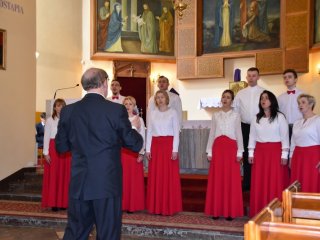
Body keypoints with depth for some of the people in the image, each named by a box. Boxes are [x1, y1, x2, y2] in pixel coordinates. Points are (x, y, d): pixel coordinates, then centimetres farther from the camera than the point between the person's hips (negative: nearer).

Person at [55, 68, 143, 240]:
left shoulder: (68, 111, 0)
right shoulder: (116, 110, -11)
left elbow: (61, 147, 8)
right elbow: (135, 145, -4)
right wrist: (134, 128, 16)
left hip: (78, 183, 4)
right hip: (107, 183, -3)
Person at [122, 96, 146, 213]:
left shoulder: (139, 119, 1)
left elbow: (142, 137, -1)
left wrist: (141, 153, -7)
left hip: (134, 151, -2)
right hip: (122, 151, 2)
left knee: (134, 178, 1)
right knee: (122, 177, 4)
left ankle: (133, 205, 9)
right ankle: (122, 204, 12)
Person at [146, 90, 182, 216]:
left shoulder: (172, 112, 1)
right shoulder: (153, 113, 10)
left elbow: (176, 132, -3)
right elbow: (149, 132, 10)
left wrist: (175, 149, -10)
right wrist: (148, 149, 4)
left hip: (169, 145, -3)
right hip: (155, 146, 3)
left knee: (169, 176, -2)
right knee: (155, 176, 4)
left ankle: (169, 207, 7)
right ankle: (156, 206, 13)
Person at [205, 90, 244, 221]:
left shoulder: (235, 115, 5)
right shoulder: (216, 115, 10)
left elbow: (239, 134, 3)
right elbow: (212, 133, 10)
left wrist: (239, 152, -3)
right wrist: (209, 151, 5)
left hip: (231, 147, -2)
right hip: (217, 147, 2)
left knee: (231, 179, -1)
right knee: (217, 179, 3)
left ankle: (230, 211, 6)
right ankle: (216, 210, 10)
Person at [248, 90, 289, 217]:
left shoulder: (280, 117, -2)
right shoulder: (256, 118, 11)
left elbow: (285, 136, -4)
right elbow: (252, 136, 11)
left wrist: (284, 154, -8)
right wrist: (251, 153, 6)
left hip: (276, 151, -4)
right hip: (260, 152, 4)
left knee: (276, 183, -2)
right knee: (259, 184, 4)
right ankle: (259, 212, 12)